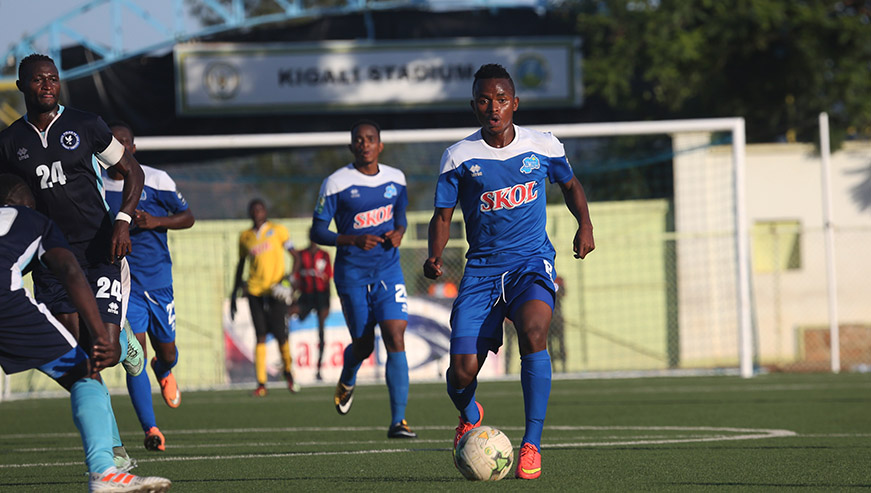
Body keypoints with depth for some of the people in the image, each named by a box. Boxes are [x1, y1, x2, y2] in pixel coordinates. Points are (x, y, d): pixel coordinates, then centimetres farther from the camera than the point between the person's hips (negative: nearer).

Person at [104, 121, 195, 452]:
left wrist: (155, 221, -13)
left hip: (158, 280, 1)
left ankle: (163, 372, 50)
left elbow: (188, 218, 4)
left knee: (167, 353, 11)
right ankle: (150, 429, -15)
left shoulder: (156, 180, -1)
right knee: (135, 354, -15)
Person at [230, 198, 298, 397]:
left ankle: (288, 371, 20)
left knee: (280, 334, -7)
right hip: (255, 290, 2)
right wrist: (234, 294, 20)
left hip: (276, 290, -2)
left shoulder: (278, 230, 3)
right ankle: (261, 383, -3)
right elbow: (240, 265, 22)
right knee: (260, 336, -3)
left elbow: (295, 256, 3)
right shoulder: (245, 237, 12)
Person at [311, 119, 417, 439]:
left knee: (395, 339, -13)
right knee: (363, 345, 7)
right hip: (352, 275, -2)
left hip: (388, 270, 2)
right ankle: (347, 381, 46)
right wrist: (354, 240, -22)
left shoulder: (396, 179, 4)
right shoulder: (336, 184, -9)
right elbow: (317, 233, -8)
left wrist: (399, 233, -4)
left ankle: (398, 422, -15)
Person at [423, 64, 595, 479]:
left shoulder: (543, 146, 2)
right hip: (482, 269, 1)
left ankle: (531, 444, -25)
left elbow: (569, 184, 20)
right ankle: (469, 416, 30)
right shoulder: (459, 157, -1)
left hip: (532, 261, -1)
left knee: (533, 332, -32)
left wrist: (584, 223, 2)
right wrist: (434, 258, -15)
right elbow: (442, 214, 4)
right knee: (462, 371, -10)